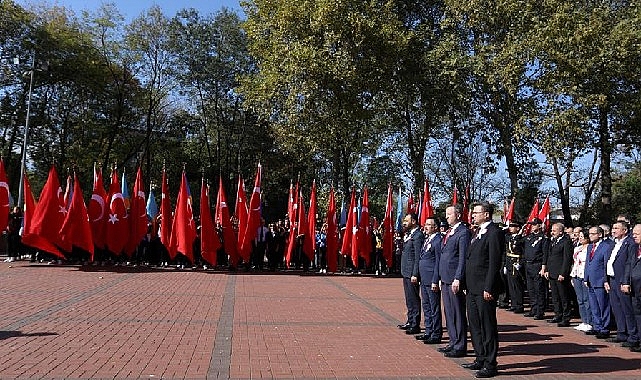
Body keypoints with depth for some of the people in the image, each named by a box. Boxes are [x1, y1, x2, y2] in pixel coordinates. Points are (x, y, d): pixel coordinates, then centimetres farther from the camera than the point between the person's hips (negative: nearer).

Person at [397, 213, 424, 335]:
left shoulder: (418, 236, -15)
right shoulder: (409, 235, 14)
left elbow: (418, 257, -19)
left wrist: (415, 274, -20)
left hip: (411, 273, -10)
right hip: (406, 272, 10)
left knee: (414, 299, -2)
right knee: (409, 299, 18)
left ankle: (415, 325, 6)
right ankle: (410, 321, 28)